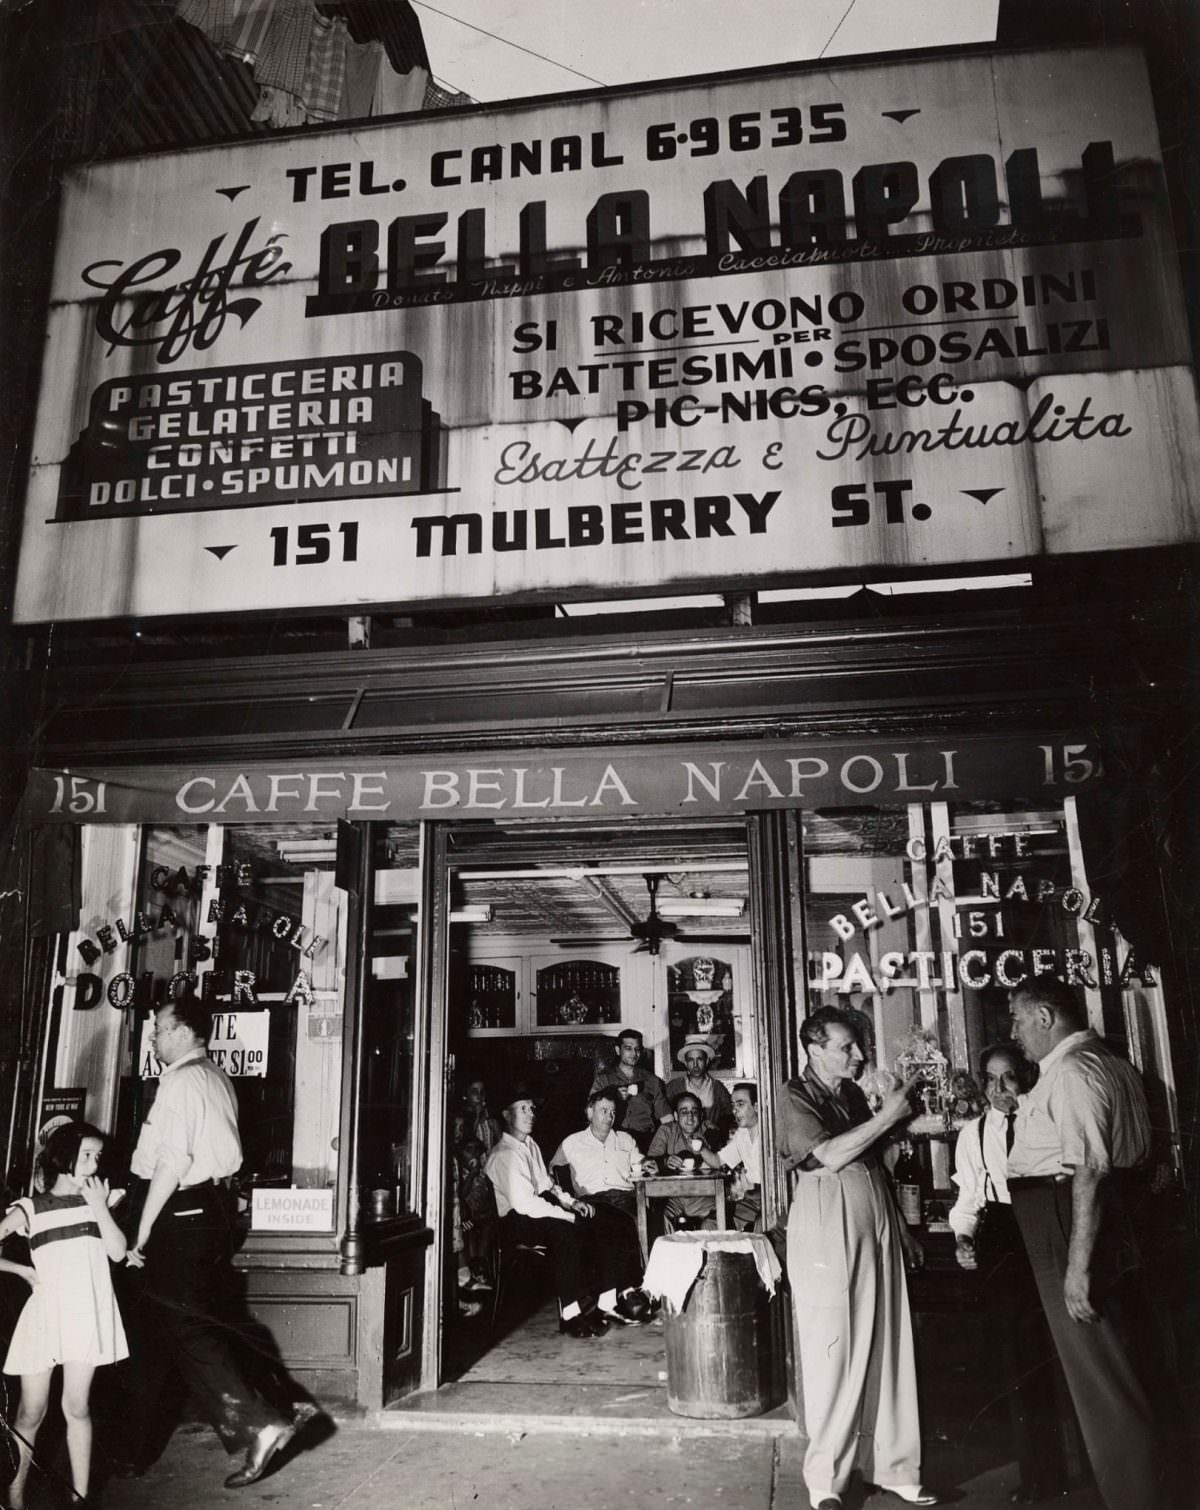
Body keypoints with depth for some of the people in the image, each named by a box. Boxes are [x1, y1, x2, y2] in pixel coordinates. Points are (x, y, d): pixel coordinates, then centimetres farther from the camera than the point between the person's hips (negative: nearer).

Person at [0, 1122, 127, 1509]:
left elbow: (118, 1252, -1)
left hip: (87, 1312, 1)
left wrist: (100, 1208, -9)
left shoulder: (95, 1198, 7)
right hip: (46, 1313, -1)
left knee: (76, 1408, 5)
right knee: (31, 1413, 5)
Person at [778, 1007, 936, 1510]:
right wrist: (888, 1114, -16)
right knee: (832, 1355, 0)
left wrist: (899, 1224, 17)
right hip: (827, 1233, -6)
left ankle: (892, 1464, 19)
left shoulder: (852, 1094, 13)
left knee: (887, 1349, 7)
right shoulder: (795, 1096, -8)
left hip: (876, 1227, 6)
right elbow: (831, 1154, -20)